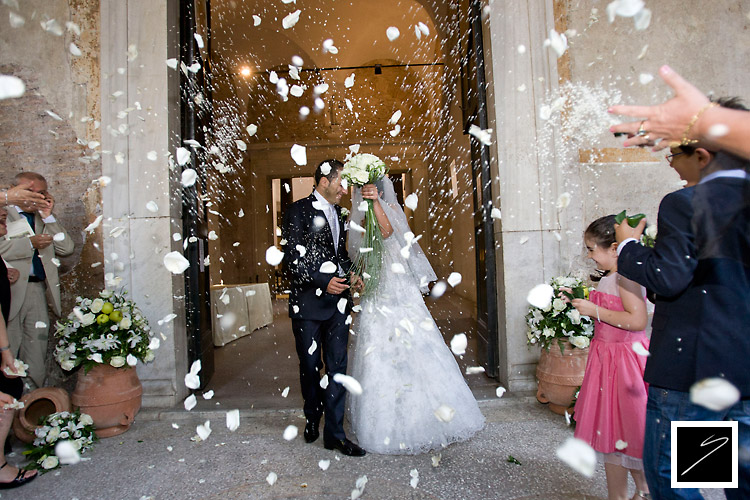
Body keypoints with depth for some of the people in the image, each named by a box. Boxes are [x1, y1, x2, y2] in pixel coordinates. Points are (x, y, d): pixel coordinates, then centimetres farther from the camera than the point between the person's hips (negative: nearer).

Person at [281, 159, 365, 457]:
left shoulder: (338, 213, 14)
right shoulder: (299, 211, -6)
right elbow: (291, 259, -12)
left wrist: (352, 273, 5)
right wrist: (323, 282, -18)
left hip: (337, 301, 5)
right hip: (308, 301, -5)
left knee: (337, 366, 5)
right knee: (310, 366, 11)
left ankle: (334, 432, 15)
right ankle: (312, 418, 37)